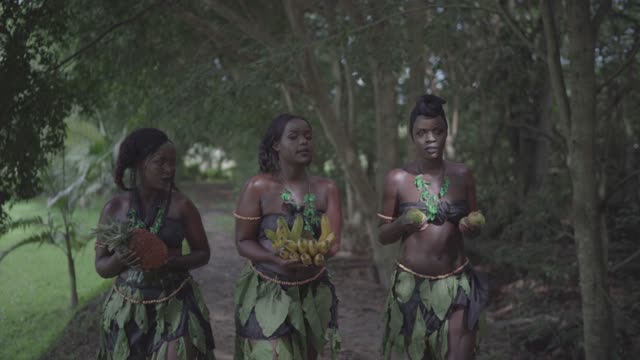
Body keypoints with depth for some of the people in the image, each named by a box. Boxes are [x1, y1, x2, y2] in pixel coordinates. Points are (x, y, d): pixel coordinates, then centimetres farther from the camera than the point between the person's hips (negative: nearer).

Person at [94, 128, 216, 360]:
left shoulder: (181, 205, -6)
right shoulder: (114, 208, -2)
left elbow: (203, 253, 2)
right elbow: (101, 266, 2)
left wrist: (172, 263, -17)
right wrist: (120, 259, -20)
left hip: (176, 305, -1)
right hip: (127, 309, 2)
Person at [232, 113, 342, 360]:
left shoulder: (326, 189, -1)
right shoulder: (258, 187, -10)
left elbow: (333, 243, -7)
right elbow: (243, 242, -9)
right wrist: (277, 259, -26)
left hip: (313, 291, 4)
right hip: (267, 293, -4)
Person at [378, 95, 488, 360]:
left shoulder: (462, 175, 0)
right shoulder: (397, 180, -5)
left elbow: (475, 225, 11)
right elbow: (383, 236, 1)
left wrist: (471, 227, -12)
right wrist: (403, 223, -19)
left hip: (457, 284, 1)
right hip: (412, 285, 0)